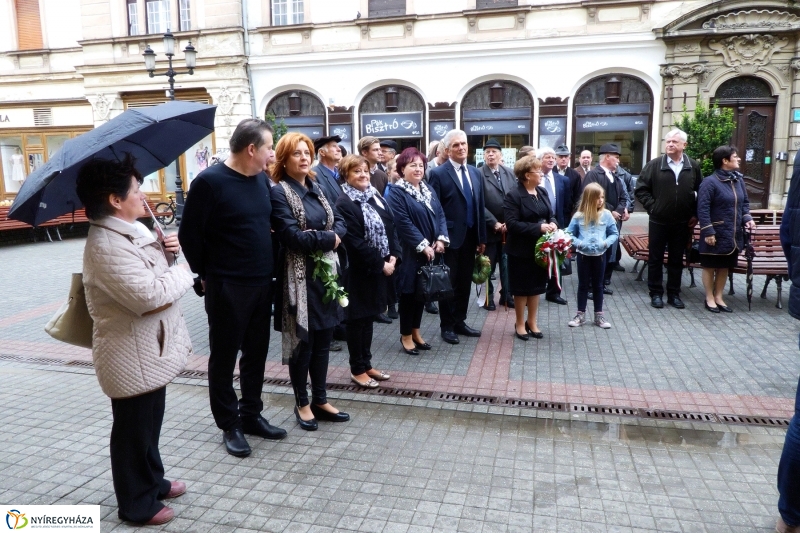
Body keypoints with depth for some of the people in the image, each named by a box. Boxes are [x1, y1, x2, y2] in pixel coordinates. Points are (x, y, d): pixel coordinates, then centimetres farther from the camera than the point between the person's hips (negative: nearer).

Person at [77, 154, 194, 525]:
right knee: (133, 430, 8)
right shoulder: (105, 245, -26)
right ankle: (137, 503, 26)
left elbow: (150, 270, 19)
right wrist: (183, 272, -16)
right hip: (132, 356, -10)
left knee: (150, 423, 24)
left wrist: (164, 251, -1)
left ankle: (153, 482, 42)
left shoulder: (132, 230, 6)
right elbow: (149, 294, -33)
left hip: (151, 349, 10)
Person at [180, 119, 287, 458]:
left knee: (256, 354, 15)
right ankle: (230, 426, 21)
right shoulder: (210, 181, -13)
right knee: (224, 357, 8)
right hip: (226, 287, -6)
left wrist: (268, 267, 10)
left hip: (262, 284, 7)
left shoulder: (261, 179, 7)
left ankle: (251, 415, 30)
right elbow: (189, 234, -10)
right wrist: (207, 274, -3)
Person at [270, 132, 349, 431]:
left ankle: (320, 400, 26)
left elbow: (340, 222, 11)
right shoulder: (279, 193, -10)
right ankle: (302, 403, 21)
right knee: (302, 341, 4)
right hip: (300, 277, -7)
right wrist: (329, 239, -11)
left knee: (323, 340, 13)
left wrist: (333, 237, -11)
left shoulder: (315, 188, 14)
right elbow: (292, 236, -21)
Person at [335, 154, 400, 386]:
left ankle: (366, 364, 28)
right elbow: (355, 242, -20)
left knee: (368, 316, 16)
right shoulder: (344, 203, -14)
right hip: (359, 271, -7)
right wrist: (380, 264, -16)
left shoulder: (376, 197, 10)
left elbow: (390, 227, 9)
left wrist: (393, 256, -5)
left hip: (380, 268, 7)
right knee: (358, 318, 4)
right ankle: (357, 370, 17)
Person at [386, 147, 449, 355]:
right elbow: (404, 223, -18)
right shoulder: (396, 193, -10)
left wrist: (441, 239, -7)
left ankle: (416, 331, 26)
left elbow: (440, 215, 8)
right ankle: (405, 335, 15)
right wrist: (423, 245, -20)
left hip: (430, 250, 7)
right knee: (409, 291, 2)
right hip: (409, 252, -7)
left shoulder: (429, 189, 12)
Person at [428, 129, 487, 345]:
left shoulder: (475, 173, 11)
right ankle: (446, 326, 17)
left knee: (465, 282, 13)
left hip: (470, 237, 6)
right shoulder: (438, 173, -8)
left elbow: (480, 206, 12)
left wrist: (482, 237, 10)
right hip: (450, 237, -6)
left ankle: (459, 321, 26)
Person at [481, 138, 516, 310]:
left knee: (507, 264, 12)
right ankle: (488, 298, 18)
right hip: (489, 229, -4)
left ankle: (506, 296, 25)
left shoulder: (509, 174, 8)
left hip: (508, 227, 5)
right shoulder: (479, 175, -8)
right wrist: (494, 223, -15)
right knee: (488, 266, 6)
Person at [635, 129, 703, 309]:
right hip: (658, 221, -2)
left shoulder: (693, 167, 3)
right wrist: (652, 206, -8)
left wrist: (695, 214, 5)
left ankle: (674, 294, 21)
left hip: (682, 223, 2)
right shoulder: (654, 165, -3)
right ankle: (656, 293, 16)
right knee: (655, 259, 5)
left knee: (677, 260, 10)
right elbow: (640, 189, 0)